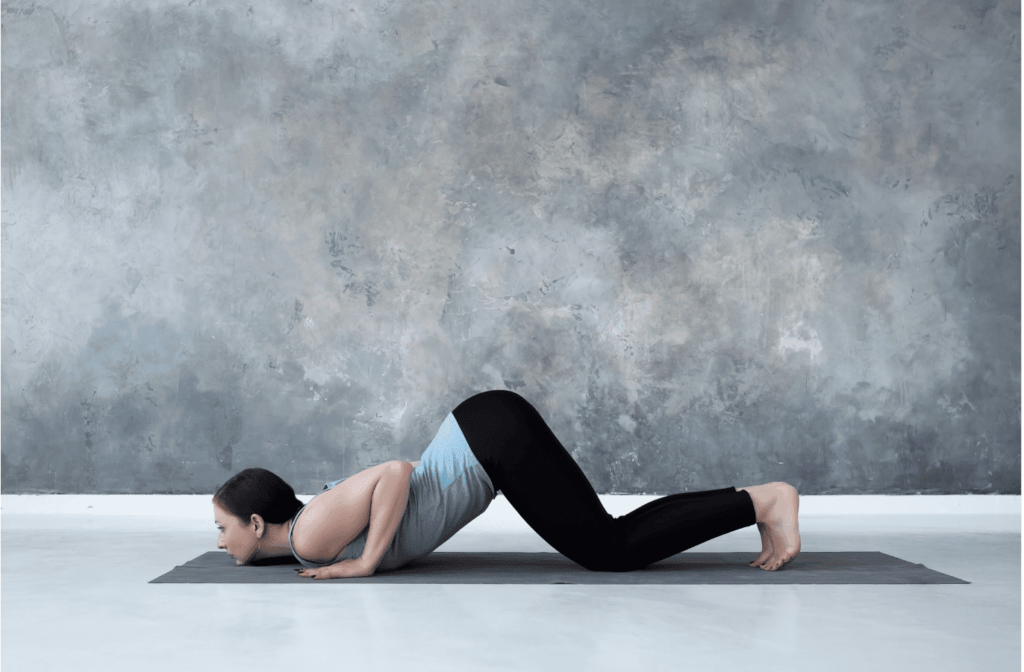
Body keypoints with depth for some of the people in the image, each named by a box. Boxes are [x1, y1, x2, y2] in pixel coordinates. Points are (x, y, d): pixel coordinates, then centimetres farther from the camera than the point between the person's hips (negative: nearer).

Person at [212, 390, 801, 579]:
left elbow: (396, 472, -25)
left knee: (611, 552, -8)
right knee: (612, 544, 9)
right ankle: (751, 502, 13)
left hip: (496, 436, -8)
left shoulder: (313, 535, -13)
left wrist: (366, 561, -16)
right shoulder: (305, 530, 13)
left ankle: (762, 500, -4)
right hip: (484, 436, 8)